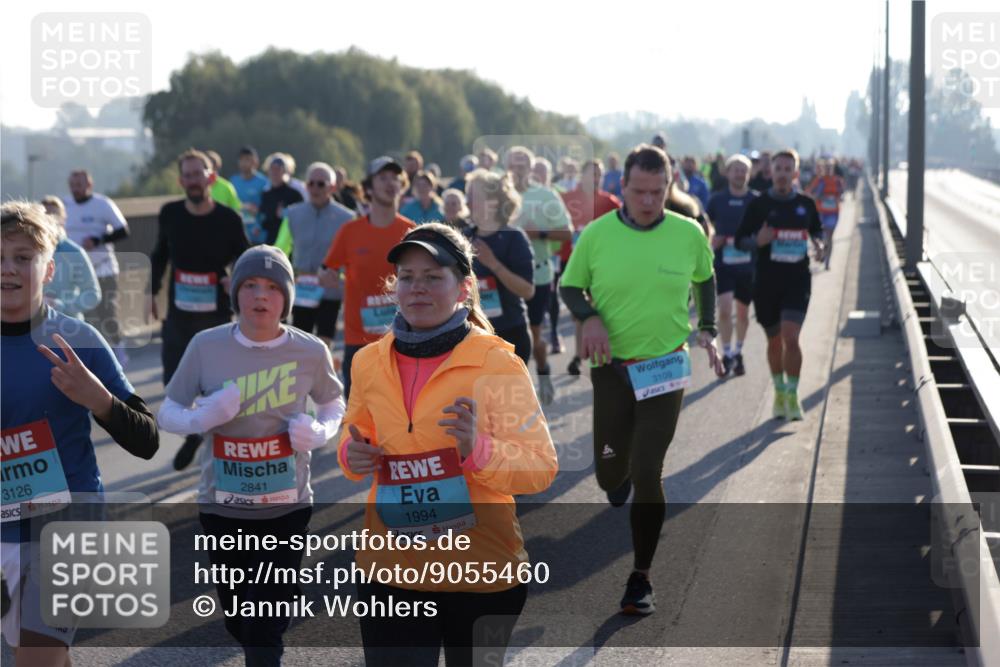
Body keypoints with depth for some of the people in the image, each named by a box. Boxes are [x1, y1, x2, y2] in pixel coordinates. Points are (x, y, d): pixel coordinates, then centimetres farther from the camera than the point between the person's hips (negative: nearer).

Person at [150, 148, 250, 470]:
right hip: (178, 314, 2)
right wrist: (153, 291, 10)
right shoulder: (170, 214, -1)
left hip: (216, 314, -2)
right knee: (174, 382, 2)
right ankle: (192, 435, 27)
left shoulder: (228, 219, -7)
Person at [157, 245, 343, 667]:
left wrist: (319, 432, -13)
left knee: (264, 632, -6)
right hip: (222, 508, 2)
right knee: (240, 625, 16)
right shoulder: (206, 346, -8)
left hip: (286, 508, -2)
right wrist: (204, 416, -21)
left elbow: (334, 405, 9)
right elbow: (167, 414, 0)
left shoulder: (310, 352, -8)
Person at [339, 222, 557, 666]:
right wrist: (352, 455, -3)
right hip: (390, 569, 3)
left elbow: (542, 467, -12)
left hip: (481, 574, -2)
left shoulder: (496, 362, -11)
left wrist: (478, 449, -29)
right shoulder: (370, 363, 2)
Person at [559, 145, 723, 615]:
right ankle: (620, 476, 51)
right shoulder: (596, 235, -6)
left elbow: (705, 279, 15)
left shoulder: (688, 235, -4)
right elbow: (570, 286, 6)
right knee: (610, 473, 9)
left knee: (647, 475, -8)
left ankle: (641, 580, 4)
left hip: (666, 367, -1)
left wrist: (707, 329, 5)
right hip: (611, 367, 1)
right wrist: (589, 317, -14)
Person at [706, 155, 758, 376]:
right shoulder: (717, 200, 0)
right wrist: (712, 241, -5)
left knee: (743, 312, 12)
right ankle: (727, 354, -2)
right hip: (723, 263, -1)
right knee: (725, 308, -15)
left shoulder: (756, 200, -2)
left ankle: (738, 353, 31)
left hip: (748, 264, 1)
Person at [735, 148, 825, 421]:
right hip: (766, 281, 0)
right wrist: (758, 240, -19)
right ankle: (779, 392, 31)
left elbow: (816, 230, 22)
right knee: (774, 340, 11)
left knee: (791, 337, -15)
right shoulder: (758, 204, -1)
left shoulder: (806, 204, 5)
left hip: (798, 279, 0)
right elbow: (740, 240, 2)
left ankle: (792, 395, -1)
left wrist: (818, 244, 0)